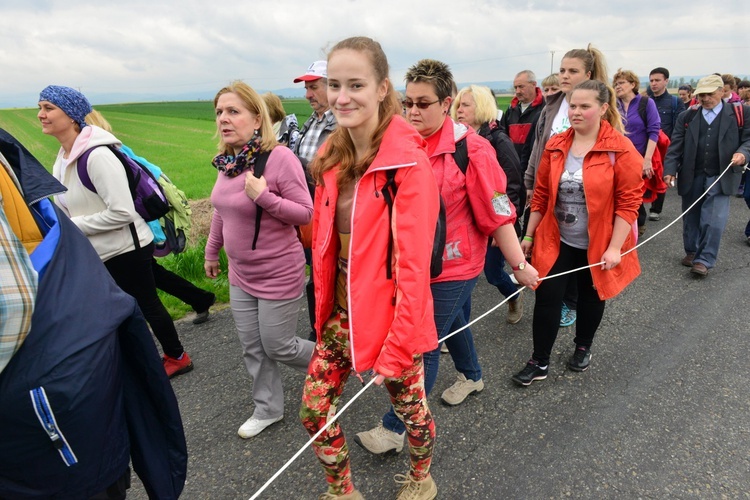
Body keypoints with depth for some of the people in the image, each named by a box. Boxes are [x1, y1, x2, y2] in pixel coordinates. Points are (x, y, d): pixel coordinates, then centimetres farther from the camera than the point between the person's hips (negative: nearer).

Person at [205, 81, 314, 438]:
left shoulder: (279, 157, -20)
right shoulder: (227, 160, 1)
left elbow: (306, 213, -18)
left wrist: (263, 196, -30)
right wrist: (212, 251, 23)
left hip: (279, 275, -7)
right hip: (241, 275, 7)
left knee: (278, 347, 7)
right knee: (252, 348, 16)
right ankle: (268, 409, 38)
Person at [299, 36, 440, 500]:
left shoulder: (408, 161, -20)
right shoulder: (334, 157, 2)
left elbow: (413, 262, -21)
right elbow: (325, 239, 10)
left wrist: (397, 347, -18)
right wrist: (326, 304, 10)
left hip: (389, 314, -6)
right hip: (341, 310, 6)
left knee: (409, 404, 18)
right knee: (314, 409, 13)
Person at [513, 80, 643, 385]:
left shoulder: (621, 150, -12)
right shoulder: (555, 146, -1)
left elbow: (628, 202, -12)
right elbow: (541, 195, 3)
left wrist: (615, 247, -16)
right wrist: (529, 235, 5)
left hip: (597, 245, -2)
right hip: (556, 241, 2)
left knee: (590, 297, 16)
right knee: (546, 297, 0)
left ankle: (583, 348, 42)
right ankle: (539, 362, 15)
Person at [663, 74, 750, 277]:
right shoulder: (687, 116, 7)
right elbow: (675, 146, 2)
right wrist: (670, 169, -9)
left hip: (720, 178, -2)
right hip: (691, 177, 2)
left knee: (713, 220, -9)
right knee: (691, 218, 12)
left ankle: (704, 260, -1)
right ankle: (691, 252, 28)